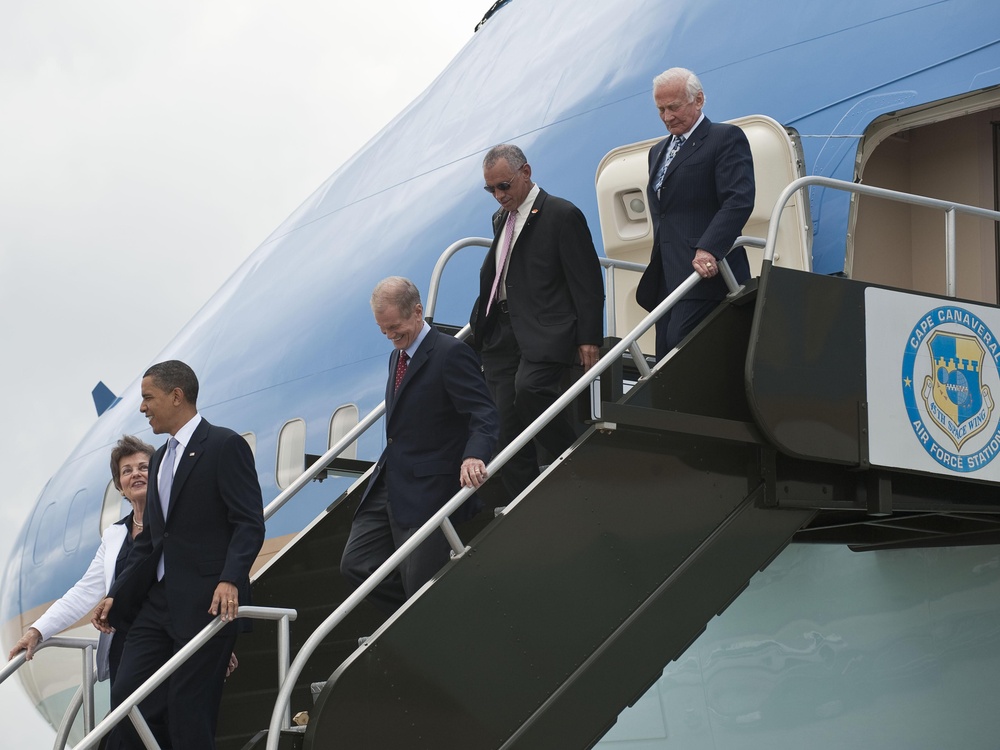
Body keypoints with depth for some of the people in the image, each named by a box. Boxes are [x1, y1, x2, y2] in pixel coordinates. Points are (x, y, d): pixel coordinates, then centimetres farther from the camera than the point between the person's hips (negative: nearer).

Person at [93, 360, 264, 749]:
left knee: (189, 710, -6)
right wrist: (116, 596, 15)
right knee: (124, 696, -1)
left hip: (207, 602, -8)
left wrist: (230, 579, -27)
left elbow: (249, 524, -13)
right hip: (159, 601, 8)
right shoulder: (160, 459, 21)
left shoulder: (224, 446, -5)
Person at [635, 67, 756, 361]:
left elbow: (739, 201, -13)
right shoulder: (658, 151, 26)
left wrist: (708, 250, -26)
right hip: (666, 279, 8)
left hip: (705, 273, -8)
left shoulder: (726, 138, 0)